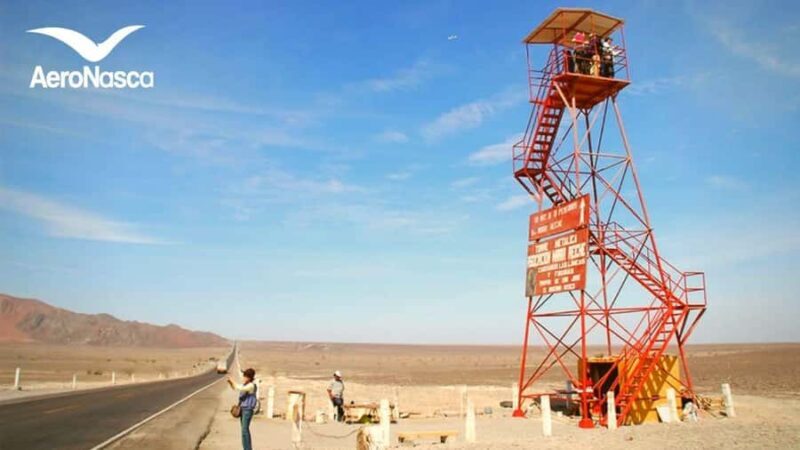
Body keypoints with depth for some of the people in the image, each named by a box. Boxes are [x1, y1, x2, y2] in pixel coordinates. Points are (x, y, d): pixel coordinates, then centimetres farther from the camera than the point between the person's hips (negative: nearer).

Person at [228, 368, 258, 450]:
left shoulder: (252, 385, -16)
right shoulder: (245, 384, 10)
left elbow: (240, 389, -27)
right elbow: (235, 388, 22)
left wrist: (233, 382, -15)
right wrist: (230, 383, 3)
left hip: (248, 409, -9)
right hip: (242, 408, 9)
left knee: (245, 430, -12)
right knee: (245, 430, 13)